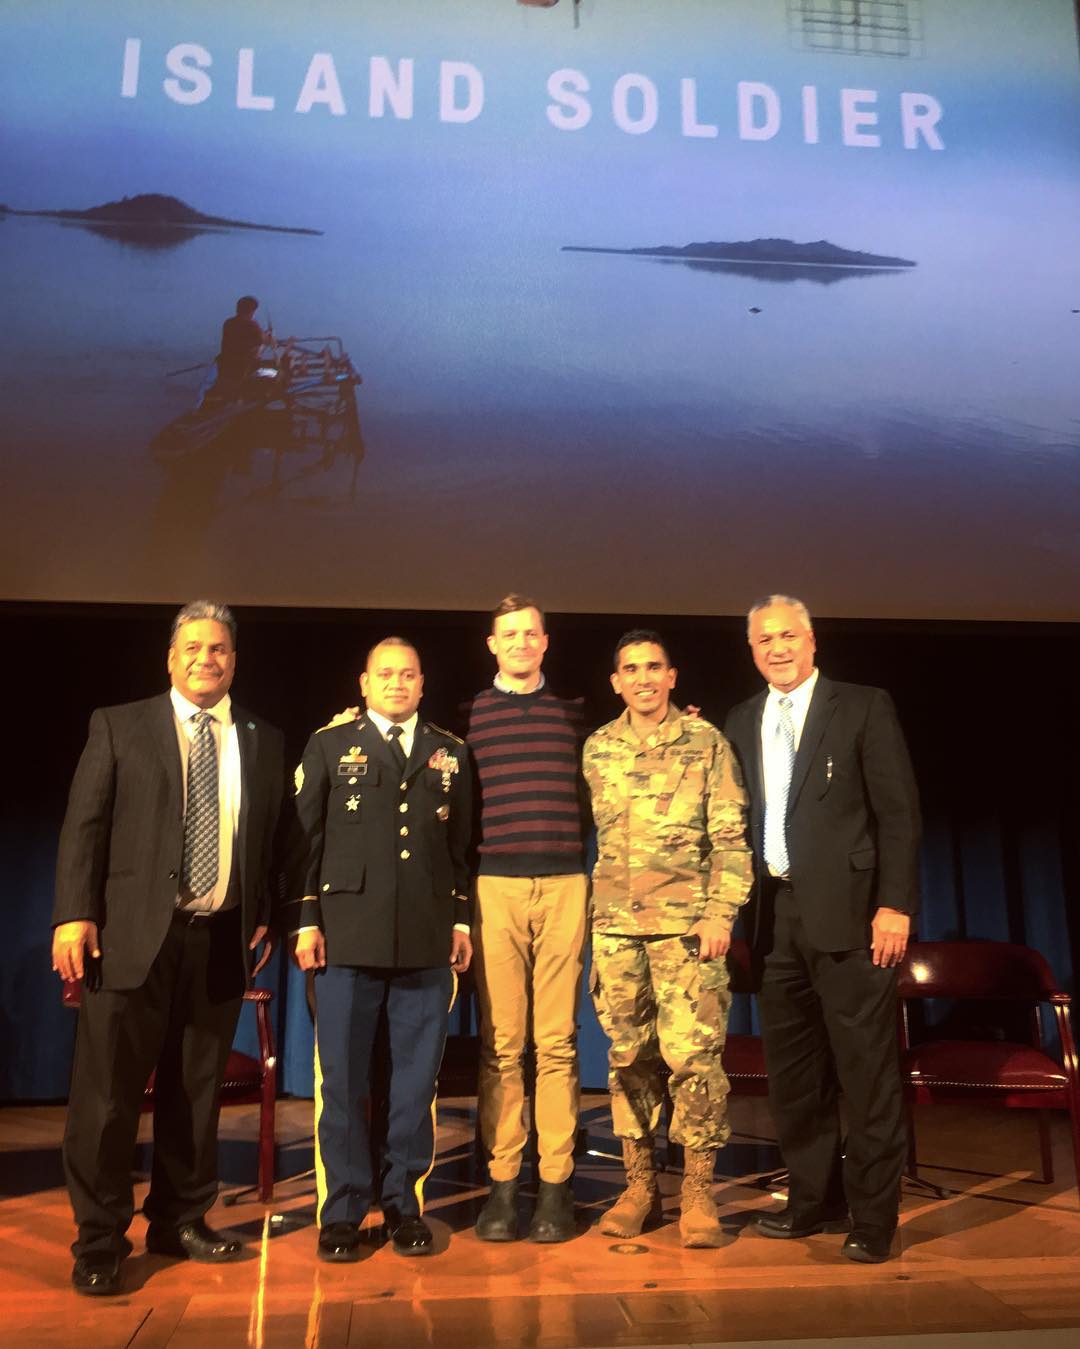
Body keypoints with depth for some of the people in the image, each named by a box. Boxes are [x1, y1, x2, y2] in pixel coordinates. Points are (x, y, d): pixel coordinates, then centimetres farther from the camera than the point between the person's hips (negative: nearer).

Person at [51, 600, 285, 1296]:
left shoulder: (264, 742, 11)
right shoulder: (119, 725, 5)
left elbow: (273, 840, 11)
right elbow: (84, 825, 0)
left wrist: (265, 919, 3)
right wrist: (75, 915, -9)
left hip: (221, 938, 3)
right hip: (132, 934, -2)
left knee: (197, 1089, 12)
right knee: (108, 1093, 1)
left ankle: (181, 1219, 27)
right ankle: (100, 1241, 14)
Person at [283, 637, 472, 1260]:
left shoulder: (451, 753, 13)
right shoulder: (329, 746, 8)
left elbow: (463, 844, 12)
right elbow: (305, 836, 4)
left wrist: (463, 918, 6)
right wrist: (304, 919, -2)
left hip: (429, 939, 2)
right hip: (349, 935, -1)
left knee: (417, 1079, 7)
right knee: (344, 1080, 3)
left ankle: (405, 1203, 21)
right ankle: (343, 1210, 17)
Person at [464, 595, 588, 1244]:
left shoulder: (574, 712, 12)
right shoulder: (469, 715, 8)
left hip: (564, 887, 1)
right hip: (496, 889, -1)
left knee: (558, 1043, 2)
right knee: (501, 1044, 2)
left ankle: (556, 1185, 10)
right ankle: (502, 1184, 10)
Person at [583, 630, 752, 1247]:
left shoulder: (706, 742, 1)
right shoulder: (596, 749, 10)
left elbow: (731, 836, -1)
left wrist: (721, 912, -9)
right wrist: (598, 909, 11)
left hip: (686, 922, -3)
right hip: (616, 925, 3)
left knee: (693, 1056, -5)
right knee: (629, 1058, 8)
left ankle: (699, 1192, 8)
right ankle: (640, 1186, 19)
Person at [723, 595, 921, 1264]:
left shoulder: (864, 707, -1)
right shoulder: (742, 722, 13)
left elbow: (899, 812, -6)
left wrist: (896, 904, -13)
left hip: (847, 910, -5)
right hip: (777, 914, 6)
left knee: (866, 1070, 0)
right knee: (792, 1070, 13)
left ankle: (874, 1216, 14)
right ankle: (816, 1199, 28)